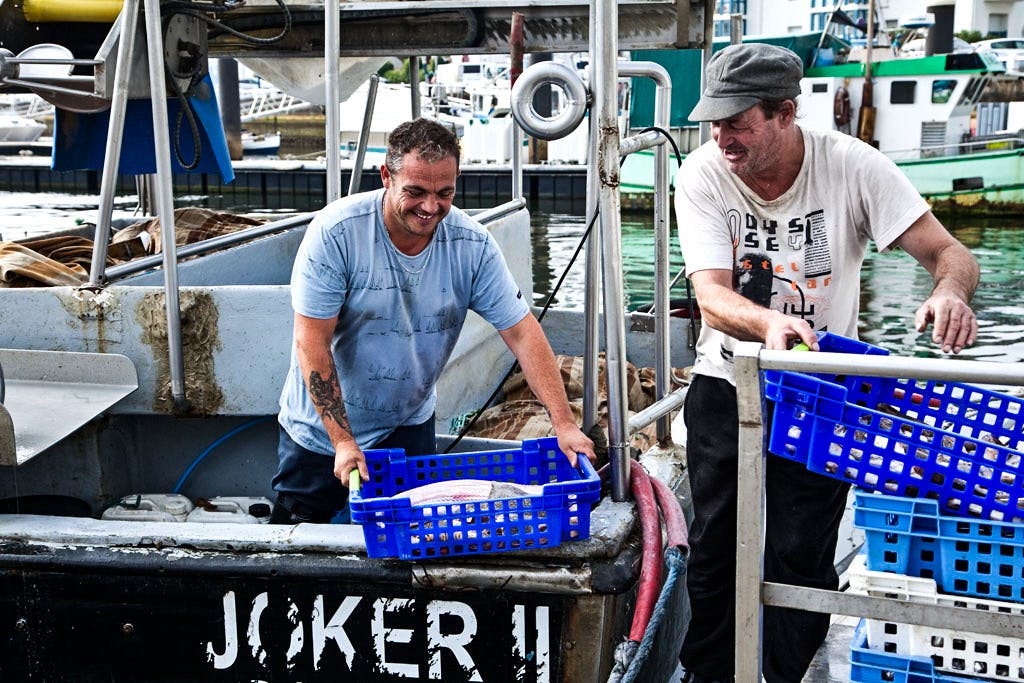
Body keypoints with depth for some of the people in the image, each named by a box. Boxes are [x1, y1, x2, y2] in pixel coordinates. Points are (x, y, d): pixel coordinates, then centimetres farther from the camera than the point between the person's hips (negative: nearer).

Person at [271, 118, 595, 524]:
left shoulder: (472, 244, -14)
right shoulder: (336, 232, -23)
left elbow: (522, 332, -11)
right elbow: (312, 343, -21)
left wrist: (563, 421, -20)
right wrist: (343, 441, -24)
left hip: (409, 425, 2)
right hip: (321, 428, -2)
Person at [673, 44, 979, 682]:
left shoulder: (852, 165, -16)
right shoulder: (702, 174, -14)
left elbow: (949, 252, -16)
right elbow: (711, 296, -22)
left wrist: (951, 290, -41)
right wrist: (769, 323, -45)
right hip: (726, 387, 1)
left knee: (801, 559, 2)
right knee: (714, 550, 11)